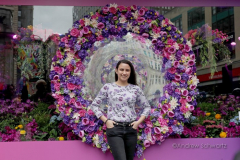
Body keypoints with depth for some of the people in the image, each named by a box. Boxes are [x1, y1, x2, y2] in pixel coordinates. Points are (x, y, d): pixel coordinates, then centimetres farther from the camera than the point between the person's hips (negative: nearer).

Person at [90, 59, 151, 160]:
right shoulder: (108, 87, 1)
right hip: (114, 129, -3)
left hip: (131, 129, 3)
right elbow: (94, 105, 5)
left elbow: (147, 107, 14)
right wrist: (106, 120, -5)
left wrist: (139, 121, 0)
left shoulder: (135, 89, 6)